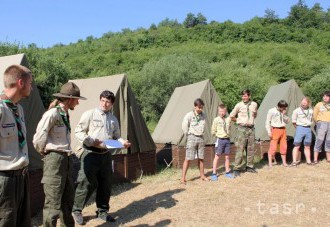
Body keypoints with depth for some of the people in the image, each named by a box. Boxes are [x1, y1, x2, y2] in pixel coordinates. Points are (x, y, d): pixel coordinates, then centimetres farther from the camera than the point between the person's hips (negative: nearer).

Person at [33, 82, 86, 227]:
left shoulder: (65, 114, 11)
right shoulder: (52, 113, -16)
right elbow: (38, 140, -15)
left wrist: (67, 153, 13)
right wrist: (45, 152, 0)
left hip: (66, 159, 9)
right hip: (54, 159, -9)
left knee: (68, 198, 20)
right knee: (53, 202, -3)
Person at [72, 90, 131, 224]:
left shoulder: (113, 120, 14)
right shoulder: (89, 114, -3)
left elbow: (116, 137, 20)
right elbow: (78, 132, -5)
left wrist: (123, 142, -2)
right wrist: (92, 142, -16)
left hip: (106, 155, 6)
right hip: (91, 154, -5)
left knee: (105, 184, 11)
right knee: (86, 184, -4)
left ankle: (102, 211, 26)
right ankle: (76, 210, 15)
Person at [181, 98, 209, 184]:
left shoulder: (203, 116, 5)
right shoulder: (189, 115, -10)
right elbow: (184, 127, -6)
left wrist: (201, 134, 9)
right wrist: (189, 136, 1)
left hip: (201, 138, 5)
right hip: (192, 138, -5)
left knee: (201, 158, 12)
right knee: (188, 158, -5)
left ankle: (202, 176, 25)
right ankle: (183, 178, -1)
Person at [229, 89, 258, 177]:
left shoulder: (254, 104, 5)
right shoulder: (239, 105, -6)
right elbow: (231, 116, 3)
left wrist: (251, 120, 13)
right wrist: (239, 121, 4)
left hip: (251, 128, 4)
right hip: (242, 128, -4)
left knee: (251, 149, 10)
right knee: (240, 149, -7)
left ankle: (249, 166, 23)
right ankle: (236, 169, -2)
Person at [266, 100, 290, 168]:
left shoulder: (284, 112, 11)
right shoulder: (271, 111, -5)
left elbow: (287, 121, 10)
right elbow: (267, 122, -5)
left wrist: (284, 114, -5)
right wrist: (269, 132, -11)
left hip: (283, 130, 5)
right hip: (275, 130, -5)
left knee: (284, 146, 7)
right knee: (273, 147, -8)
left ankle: (284, 162, 18)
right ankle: (270, 163, -3)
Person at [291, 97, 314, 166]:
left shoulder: (311, 111, 8)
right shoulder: (297, 110, -6)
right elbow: (294, 121, 0)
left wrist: (308, 125, 15)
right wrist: (297, 128, 5)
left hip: (308, 129, 4)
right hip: (300, 128, -4)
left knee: (307, 147, 12)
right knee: (297, 146, -6)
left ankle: (308, 161, 20)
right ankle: (294, 161, -4)